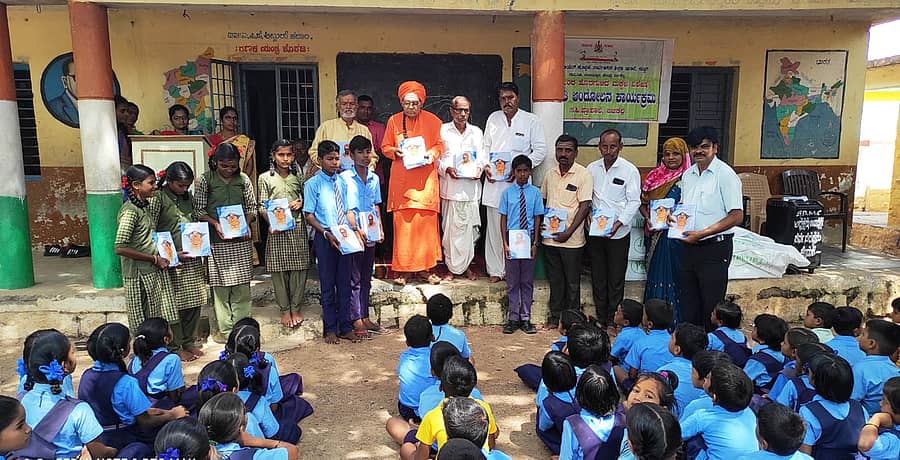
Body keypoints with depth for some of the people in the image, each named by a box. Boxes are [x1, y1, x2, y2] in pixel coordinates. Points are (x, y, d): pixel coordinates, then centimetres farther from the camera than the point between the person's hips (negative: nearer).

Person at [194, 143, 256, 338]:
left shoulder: (243, 179, 6)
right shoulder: (206, 180, -1)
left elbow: (252, 207, 10)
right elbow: (199, 210, 0)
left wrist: (245, 225, -7)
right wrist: (215, 223, -15)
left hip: (241, 240, 2)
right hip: (216, 241, -2)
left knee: (242, 285, 4)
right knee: (220, 285, 2)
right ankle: (225, 329, 11)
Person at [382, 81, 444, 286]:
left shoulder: (432, 120, 5)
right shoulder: (393, 121, 7)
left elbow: (440, 145, 11)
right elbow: (385, 147, 12)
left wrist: (431, 154, -10)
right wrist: (396, 151, -8)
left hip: (425, 178, 0)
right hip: (401, 180, 0)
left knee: (426, 222, -1)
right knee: (402, 222, -2)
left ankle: (425, 267, 10)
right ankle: (402, 269, 6)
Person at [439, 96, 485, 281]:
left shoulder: (476, 132, 15)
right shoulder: (442, 130, 6)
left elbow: (482, 156, 16)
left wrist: (479, 168, -6)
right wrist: (446, 169, -14)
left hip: (471, 187, 3)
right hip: (450, 187, -2)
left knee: (470, 227, 3)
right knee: (451, 228, -2)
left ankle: (466, 265, 19)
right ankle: (452, 267, 10)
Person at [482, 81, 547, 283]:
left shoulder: (531, 121, 1)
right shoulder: (493, 118, 12)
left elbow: (540, 151, -1)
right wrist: (486, 167, 1)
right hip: (494, 182, 3)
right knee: (495, 227, 5)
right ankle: (495, 270, 15)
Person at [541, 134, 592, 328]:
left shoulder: (583, 174, -7)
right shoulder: (550, 174, 10)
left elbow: (584, 206, -12)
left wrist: (568, 232, -16)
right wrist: (541, 221, 3)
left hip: (571, 239, -5)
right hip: (550, 238, 5)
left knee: (572, 283, 6)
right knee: (555, 280, 14)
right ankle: (555, 317, 25)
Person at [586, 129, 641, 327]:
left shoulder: (629, 170, -5)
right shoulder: (592, 168, 6)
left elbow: (634, 201, -7)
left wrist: (619, 223, -18)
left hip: (618, 233, -4)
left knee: (616, 279, 4)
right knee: (598, 277, 11)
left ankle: (613, 320, 15)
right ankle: (600, 317, 22)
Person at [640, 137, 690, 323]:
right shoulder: (655, 176, 9)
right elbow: (643, 203, 12)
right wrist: (649, 219, -6)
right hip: (656, 235, 4)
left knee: (675, 275, 0)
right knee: (656, 273, 9)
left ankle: (676, 321, 10)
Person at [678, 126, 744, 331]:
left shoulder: (725, 174, -11)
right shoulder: (688, 174, 11)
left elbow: (736, 216, -14)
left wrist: (702, 233, -19)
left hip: (715, 247, -7)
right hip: (689, 247, 7)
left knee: (711, 305, 1)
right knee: (688, 303, 14)